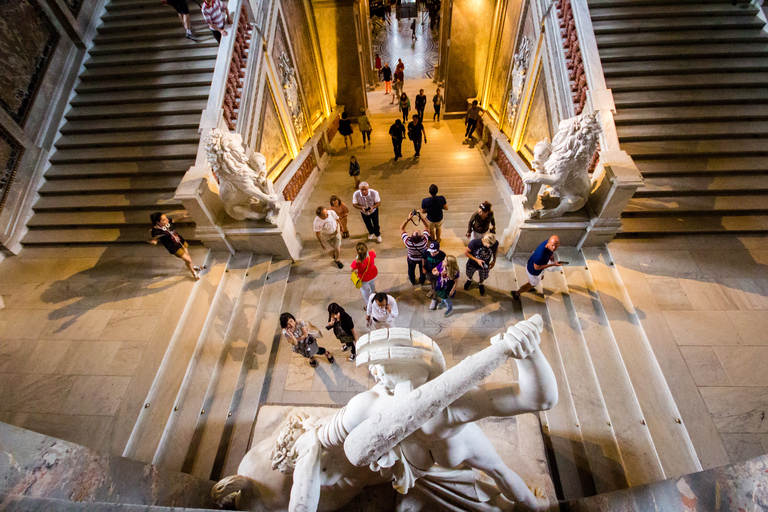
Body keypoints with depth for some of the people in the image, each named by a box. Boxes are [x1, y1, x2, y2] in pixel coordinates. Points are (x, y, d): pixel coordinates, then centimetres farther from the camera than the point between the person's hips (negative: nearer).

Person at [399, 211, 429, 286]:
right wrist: (421, 217, -37)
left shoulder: (408, 242, -44)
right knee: (422, 269, 31)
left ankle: (412, 281, 60)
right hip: (422, 258, 0)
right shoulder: (424, 240, -44)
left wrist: (408, 219, -38)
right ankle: (422, 281, 60)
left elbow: (401, 228, -31)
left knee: (411, 270, 31)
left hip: (411, 259, 0)